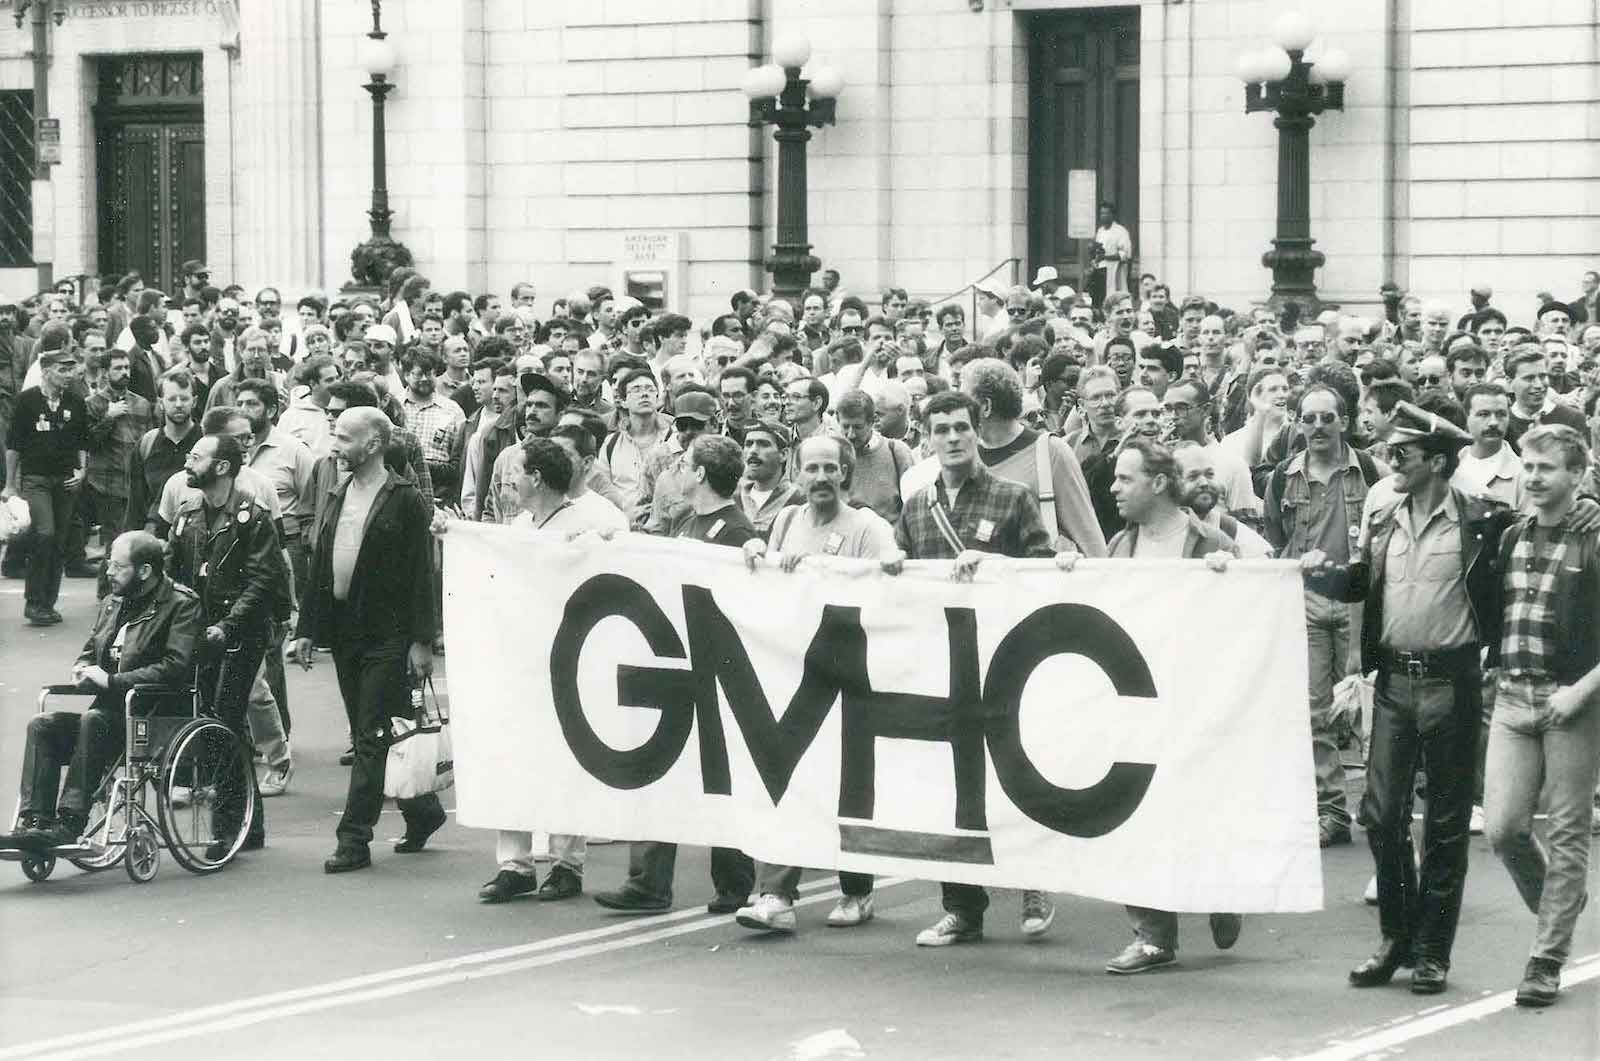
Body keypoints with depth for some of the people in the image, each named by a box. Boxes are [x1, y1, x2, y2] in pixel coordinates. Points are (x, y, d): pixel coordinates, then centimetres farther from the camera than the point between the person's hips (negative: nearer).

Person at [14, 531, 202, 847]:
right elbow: (89, 651, 27)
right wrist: (84, 670, 0)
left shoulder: (181, 604, -6)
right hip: (111, 710, 8)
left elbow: (175, 667, -18)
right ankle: (35, 821, -23)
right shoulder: (113, 603, 18)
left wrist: (112, 681, -20)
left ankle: (70, 821, -35)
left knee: (93, 721, -34)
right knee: (41, 726, -15)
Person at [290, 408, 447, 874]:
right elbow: (318, 570, 17)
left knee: (372, 737, -7)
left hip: (387, 637, -7)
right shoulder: (337, 499, 14)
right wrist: (306, 630, 12)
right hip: (344, 634, 8)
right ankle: (422, 812, 27)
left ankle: (354, 839, -6)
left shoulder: (406, 502, -7)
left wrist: (421, 641, -14)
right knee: (367, 734, 12)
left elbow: (421, 576, -10)